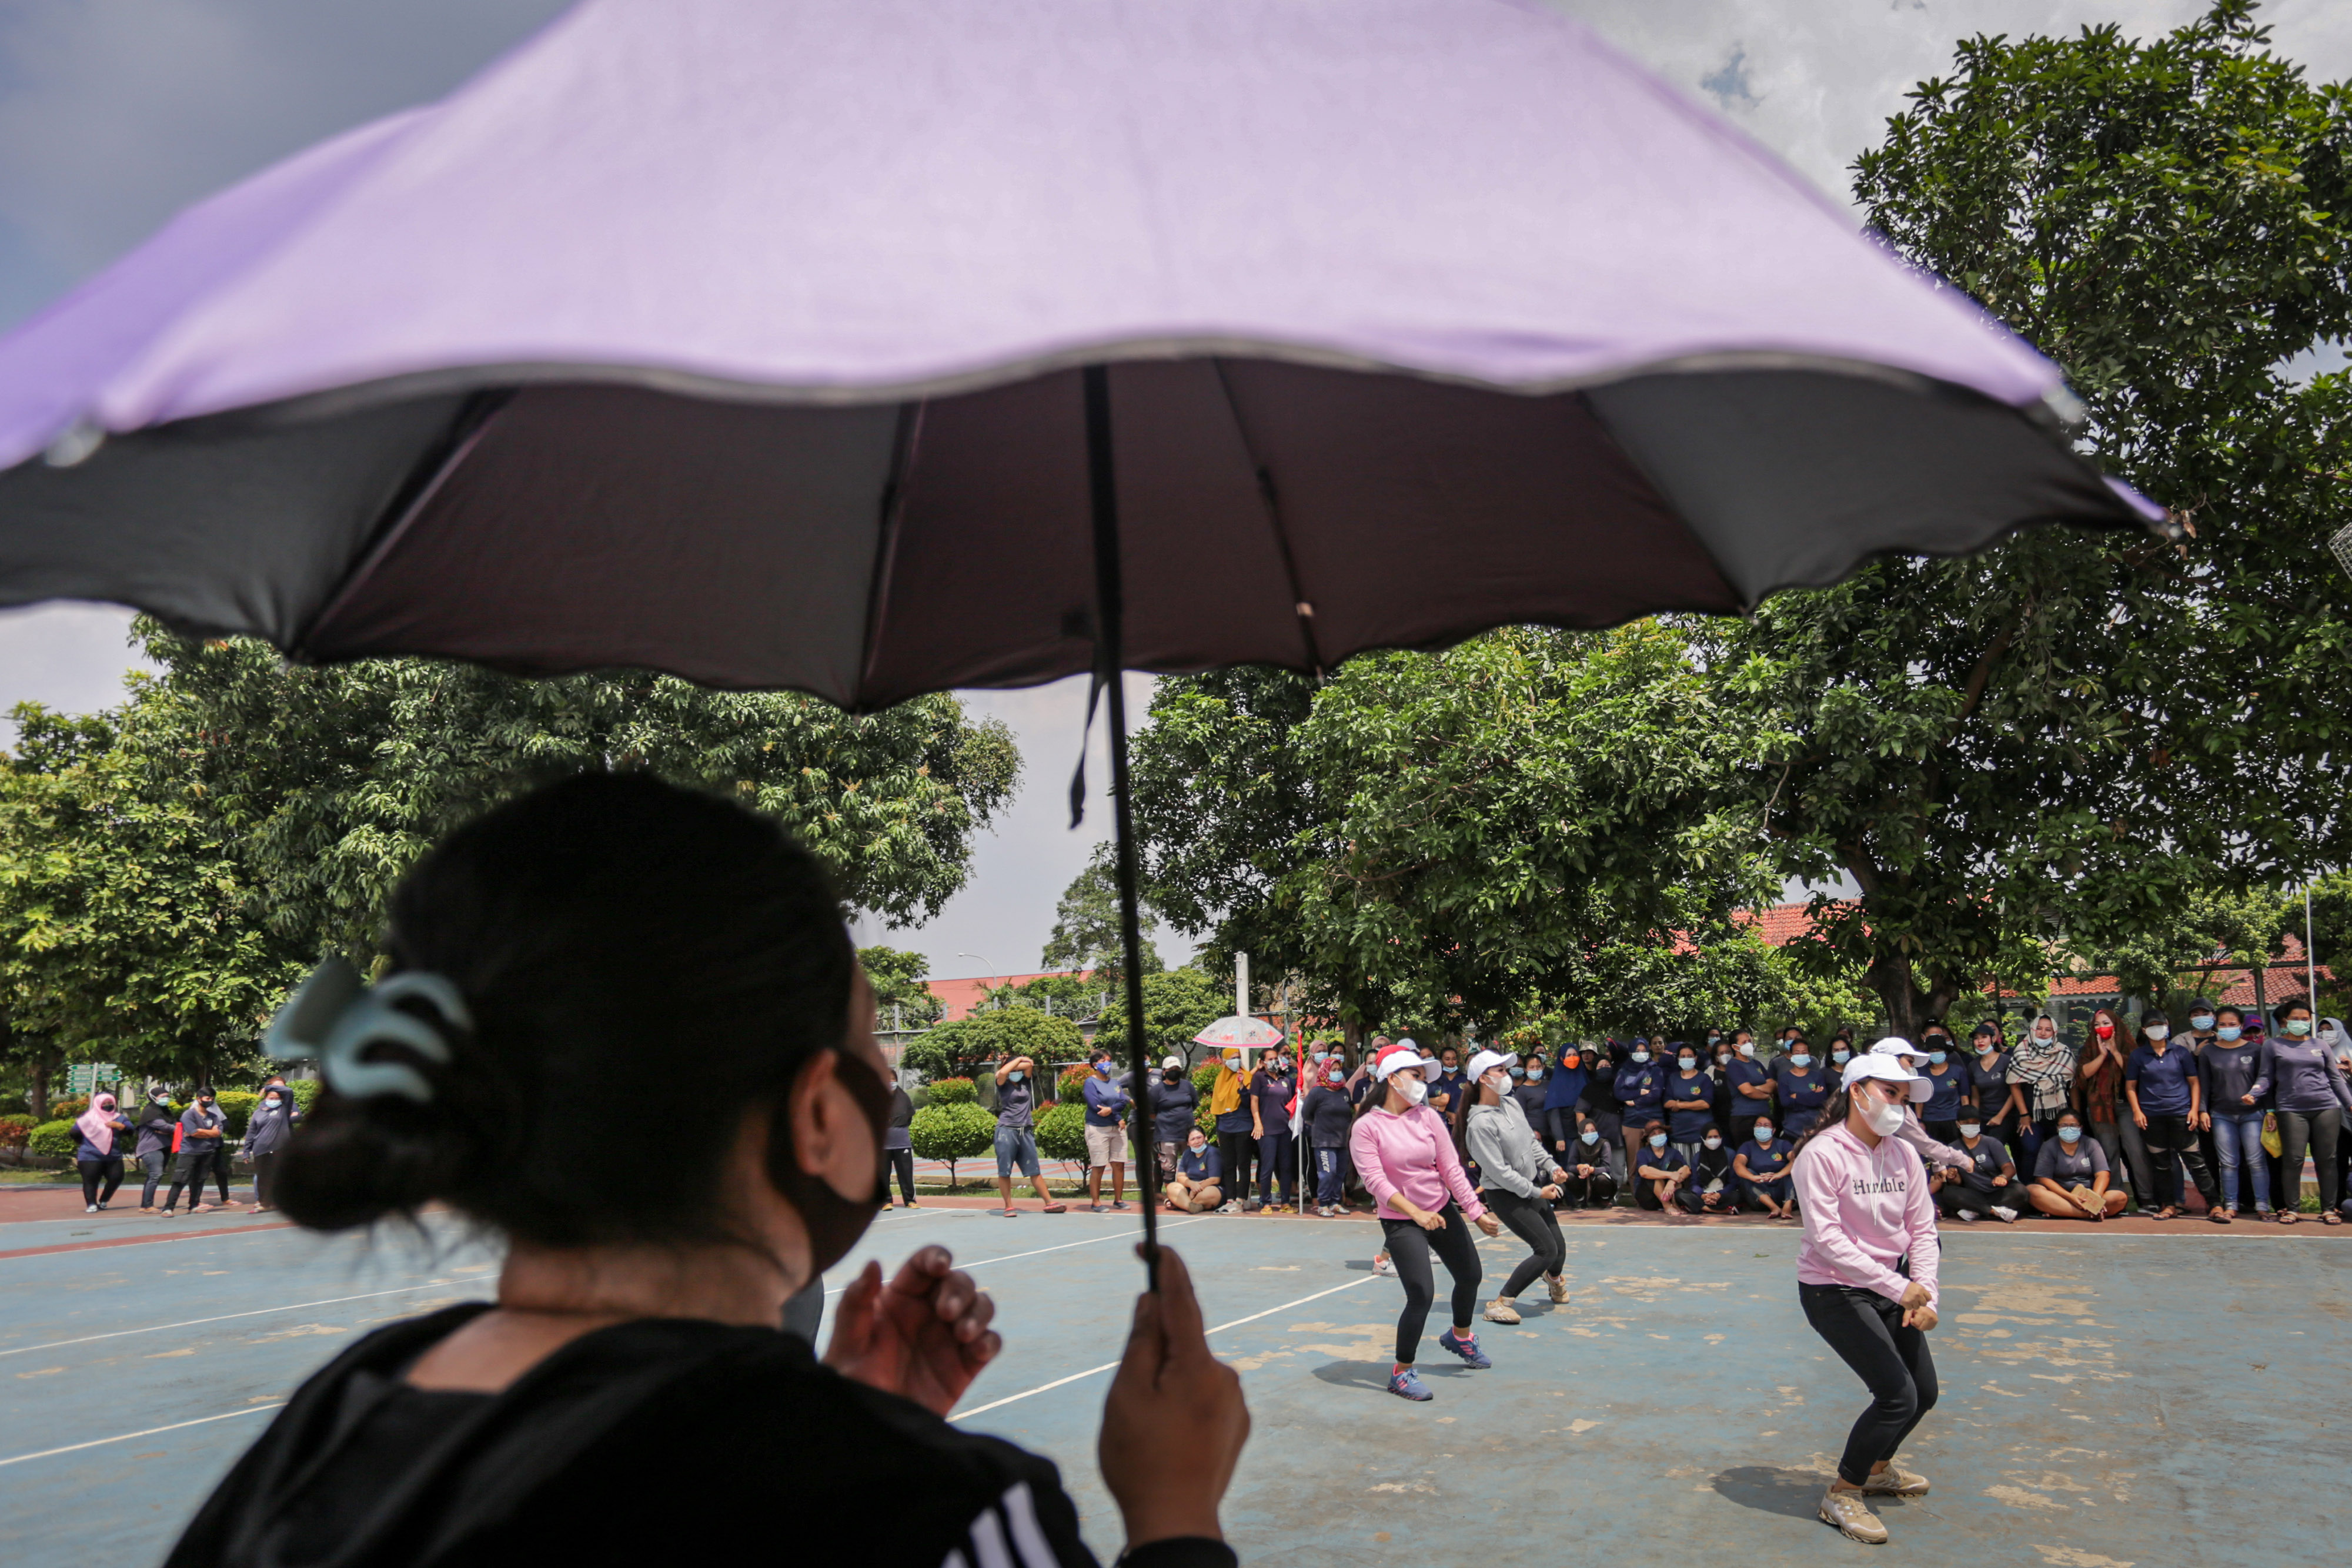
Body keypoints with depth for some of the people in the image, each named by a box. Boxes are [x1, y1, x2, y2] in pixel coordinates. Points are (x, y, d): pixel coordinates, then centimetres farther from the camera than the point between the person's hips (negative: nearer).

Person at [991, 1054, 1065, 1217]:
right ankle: (1008, 1206, 7)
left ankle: (1049, 1203, 8)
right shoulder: (1004, 1085, 2)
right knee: (1004, 1171, 0)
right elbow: (1002, 1073, -19)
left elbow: (1029, 1064, -2)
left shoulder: (1026, 1082, 12)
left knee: (1034, 1170, 7)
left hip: (1026, 1131, 4)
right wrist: (1019, 1059, -6)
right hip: (1007, 1131, -4)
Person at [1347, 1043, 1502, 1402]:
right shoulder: (1366, 1127, -15)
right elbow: (1376, 1180, -23)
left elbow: (1451, 1169, -2)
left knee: (1470, 1276, 18)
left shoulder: (1427, 1116, -3)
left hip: (1443, 1210, 6)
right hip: (1400, 1221, -6)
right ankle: (1401, 1373, 4)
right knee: (1422, 1294, -16)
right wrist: (1417, 1213, -33)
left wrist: (1476, 1212, -8)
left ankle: (1460, 1336, 49)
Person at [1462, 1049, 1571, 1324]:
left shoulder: (1512, 1103, 2)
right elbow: (1499, 1172, -23)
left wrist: (1552, 1167, 4)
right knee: (1547, 1250, -13)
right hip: (1506, 1197, -8)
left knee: (1559, 1247, 13)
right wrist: (1536, 1193, -17)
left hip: (1533, 1186, 8)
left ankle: (1554, 1279, 49)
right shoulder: (1481, 1123, -24)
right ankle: (1500, 1305, -4)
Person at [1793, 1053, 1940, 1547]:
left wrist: (1925, 1293, -11)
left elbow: (1922, 1228, 3)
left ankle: (1878, 1468, 42)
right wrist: (1898, 1288, -30)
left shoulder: (1904, 1155, 1)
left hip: (1891, 1288, 7)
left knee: (1924, 1394, 14)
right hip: (1833, 1290, -7)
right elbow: (1826, 1238, -26)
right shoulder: (1822, 1153, -20)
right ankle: (1841, 1495, 6)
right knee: (1898, 1395, -14)